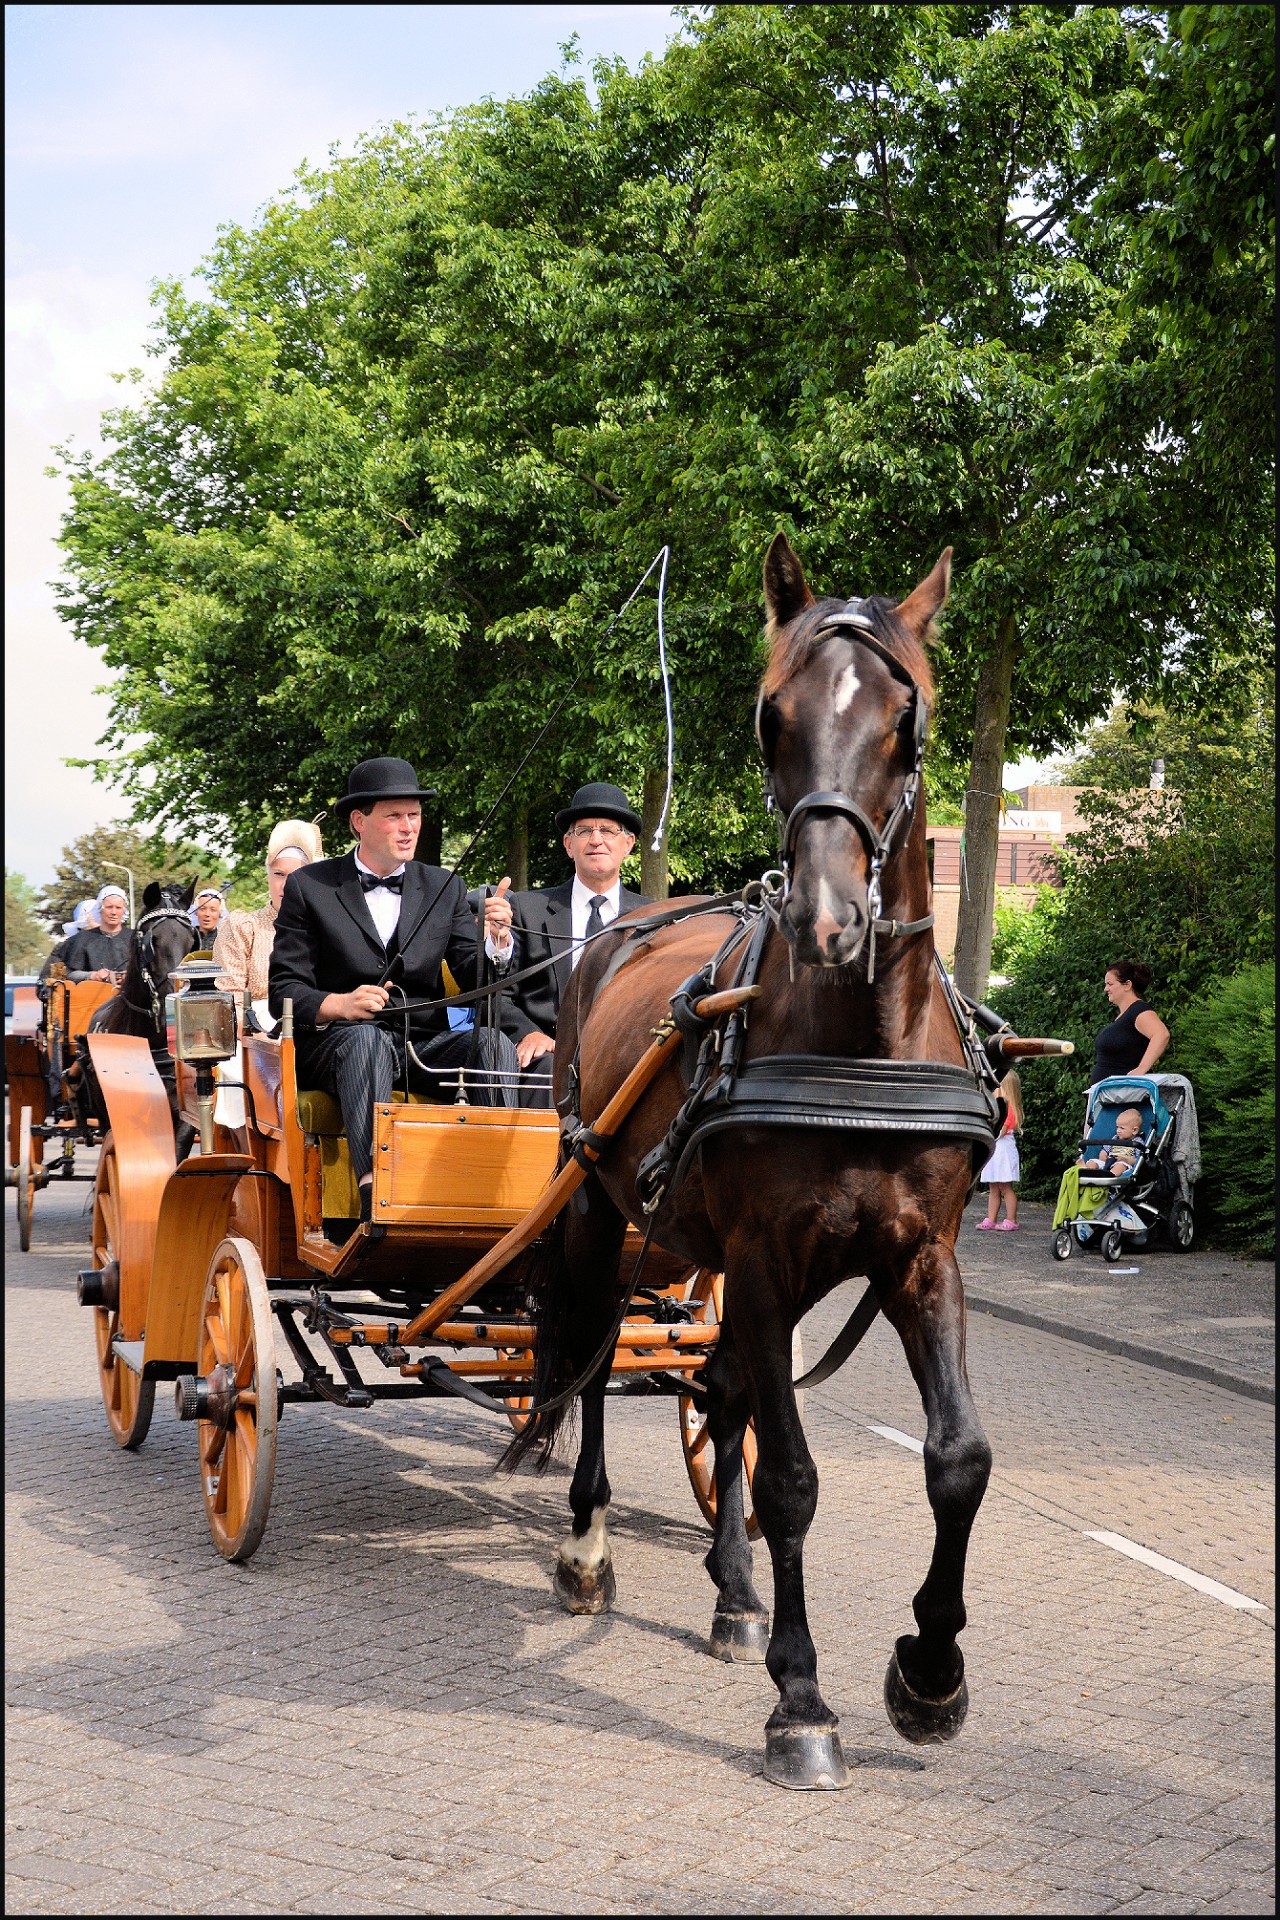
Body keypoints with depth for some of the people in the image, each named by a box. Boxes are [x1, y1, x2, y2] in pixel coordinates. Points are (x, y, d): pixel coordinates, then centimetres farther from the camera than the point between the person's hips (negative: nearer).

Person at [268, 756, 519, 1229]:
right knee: (367, 1038, -37)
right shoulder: (307, 888, 5)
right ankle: (375, 1197, -52)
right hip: (335, 1042, -3)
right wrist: (340, 1004, -20)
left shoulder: (444, 888, 14)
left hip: (424, 1046, 3)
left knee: (494, 1042, -26)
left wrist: (497, 942, -17)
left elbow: (475, 981, 6)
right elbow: (283, 991, 1)